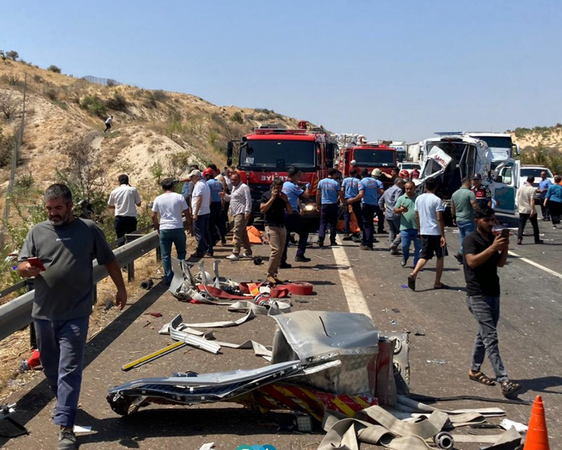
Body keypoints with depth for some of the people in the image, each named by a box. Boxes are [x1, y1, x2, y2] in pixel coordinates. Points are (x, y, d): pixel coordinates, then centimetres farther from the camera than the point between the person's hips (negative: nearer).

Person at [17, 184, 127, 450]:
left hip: (75, 315, -3)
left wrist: (120, 288, 13)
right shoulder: (37, 231, 5)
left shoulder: (88, 229, 0)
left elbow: (109, 260, 9)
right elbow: (21, 266, 4)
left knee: (69, 369, -6)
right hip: (43, 313, 3)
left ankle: (65, 426, -5)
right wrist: (29, 268, -19)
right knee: (50, 367, 16)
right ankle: (64, 405, 39)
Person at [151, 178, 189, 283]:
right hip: (178, 228, 0)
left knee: (166, 255, 7)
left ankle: (168, 277, 6)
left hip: (164, 230, 1)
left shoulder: (158, 199, 1)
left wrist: (157, 227, 16)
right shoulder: (179, 197, -2)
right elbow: (187, 213, -1)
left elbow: (153, 216, 1)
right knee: (181, 252, 18)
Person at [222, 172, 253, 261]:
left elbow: (248, 200, -16)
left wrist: (247, 212, -22)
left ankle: (235, 254, -16)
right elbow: (231, 198, 29)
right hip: (236, 213, 10)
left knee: (237, 233, -14)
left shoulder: (243, 187, -11)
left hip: (241, 213, -10)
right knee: (243, 233, 16)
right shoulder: (234, 187, 20)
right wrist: (225, 196, 10)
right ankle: (248, 252, 25)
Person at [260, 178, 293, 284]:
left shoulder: (283, 196, 16)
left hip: (282, 227, 6)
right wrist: (272, 198, -13)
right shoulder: (266, 195, 0)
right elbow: (262, 210, -13)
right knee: (276, 250, -17)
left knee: (280, 252, 4)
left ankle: (274, 274, 10)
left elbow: (290, 211, 13)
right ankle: (269, 275, -11)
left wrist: (286, 200, -2)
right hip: (271, 226, -6)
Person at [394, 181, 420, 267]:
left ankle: (416, 264, 10)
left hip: (417, 227, 0)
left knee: (418, 247, 0)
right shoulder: (401, 198, 6)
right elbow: (395, 210, 3)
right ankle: (405, 257, 32)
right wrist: (400, 210, -19)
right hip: (405, 227, 0)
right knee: (404, 245, 2)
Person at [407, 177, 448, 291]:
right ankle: (437, 283, 14)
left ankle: (413, 274, -16)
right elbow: (439, 219, -15)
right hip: (436, 232, -5)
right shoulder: (436, 200, -12)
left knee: (424, 256, 9)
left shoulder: (419, 199, 5)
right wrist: (443, 236, -14)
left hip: (424, 232, 5)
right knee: (440, 257, 10)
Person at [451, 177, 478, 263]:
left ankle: (462, 258, 12)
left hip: (459, 220, 7)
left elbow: (452, 208, 15)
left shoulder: (454, 194, 9)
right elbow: (475, 206, -19)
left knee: (463, 238, 14)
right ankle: (460, 253, -10)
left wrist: (454, 218, 24)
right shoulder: (470, 193, -13)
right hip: (468, 220, -7)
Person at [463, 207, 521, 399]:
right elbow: (472, 261, -25)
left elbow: (499, 263, 14)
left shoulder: (492, 238, 14)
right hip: (478, 295, -8)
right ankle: (504, 381, -18)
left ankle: (475, 370, 29)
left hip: (493, 293, 8)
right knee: (490, 337, -12)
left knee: (484, 334, 16)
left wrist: (504, 249, -4)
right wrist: (493, 247, -30)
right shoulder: (471, 240, -10)